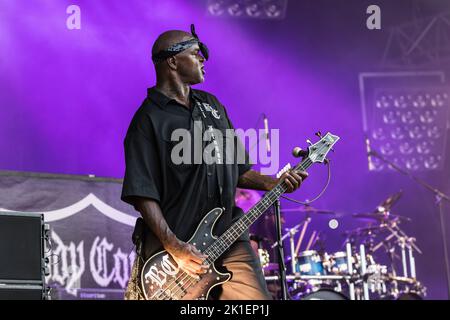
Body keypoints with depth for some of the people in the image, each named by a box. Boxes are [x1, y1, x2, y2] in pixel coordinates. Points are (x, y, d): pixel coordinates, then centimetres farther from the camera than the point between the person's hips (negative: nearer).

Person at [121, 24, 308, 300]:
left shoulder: (212, 106, 17)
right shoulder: (149, 120, -7)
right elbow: (142, 193, -14)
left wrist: (271, 183, 6)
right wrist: (174, 248, -21)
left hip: (229, 238, 6)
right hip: (172, 247, -6)